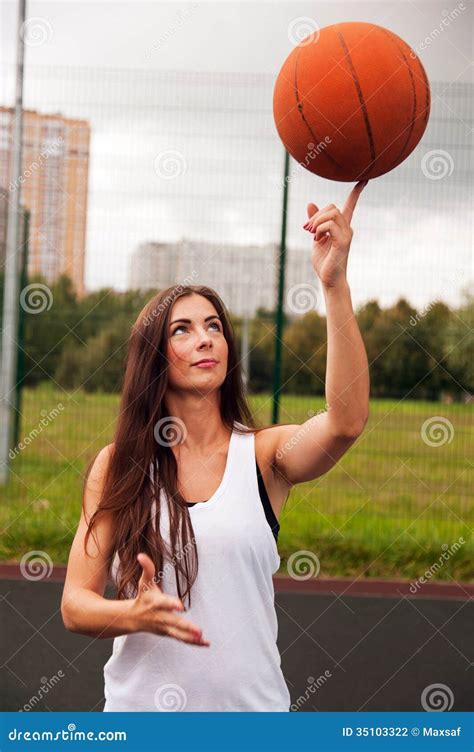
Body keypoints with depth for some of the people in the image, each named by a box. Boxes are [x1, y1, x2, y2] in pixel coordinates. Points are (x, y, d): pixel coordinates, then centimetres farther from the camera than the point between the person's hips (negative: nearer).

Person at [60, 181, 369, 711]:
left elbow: (346, 421, -27)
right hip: (139, 703, 0)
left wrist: (334, 283, -34)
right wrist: (136, 615, -26)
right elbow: (75, 605, -4)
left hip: (251, 705, 0)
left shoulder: (266, 454, -6)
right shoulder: (117, 465, -3)